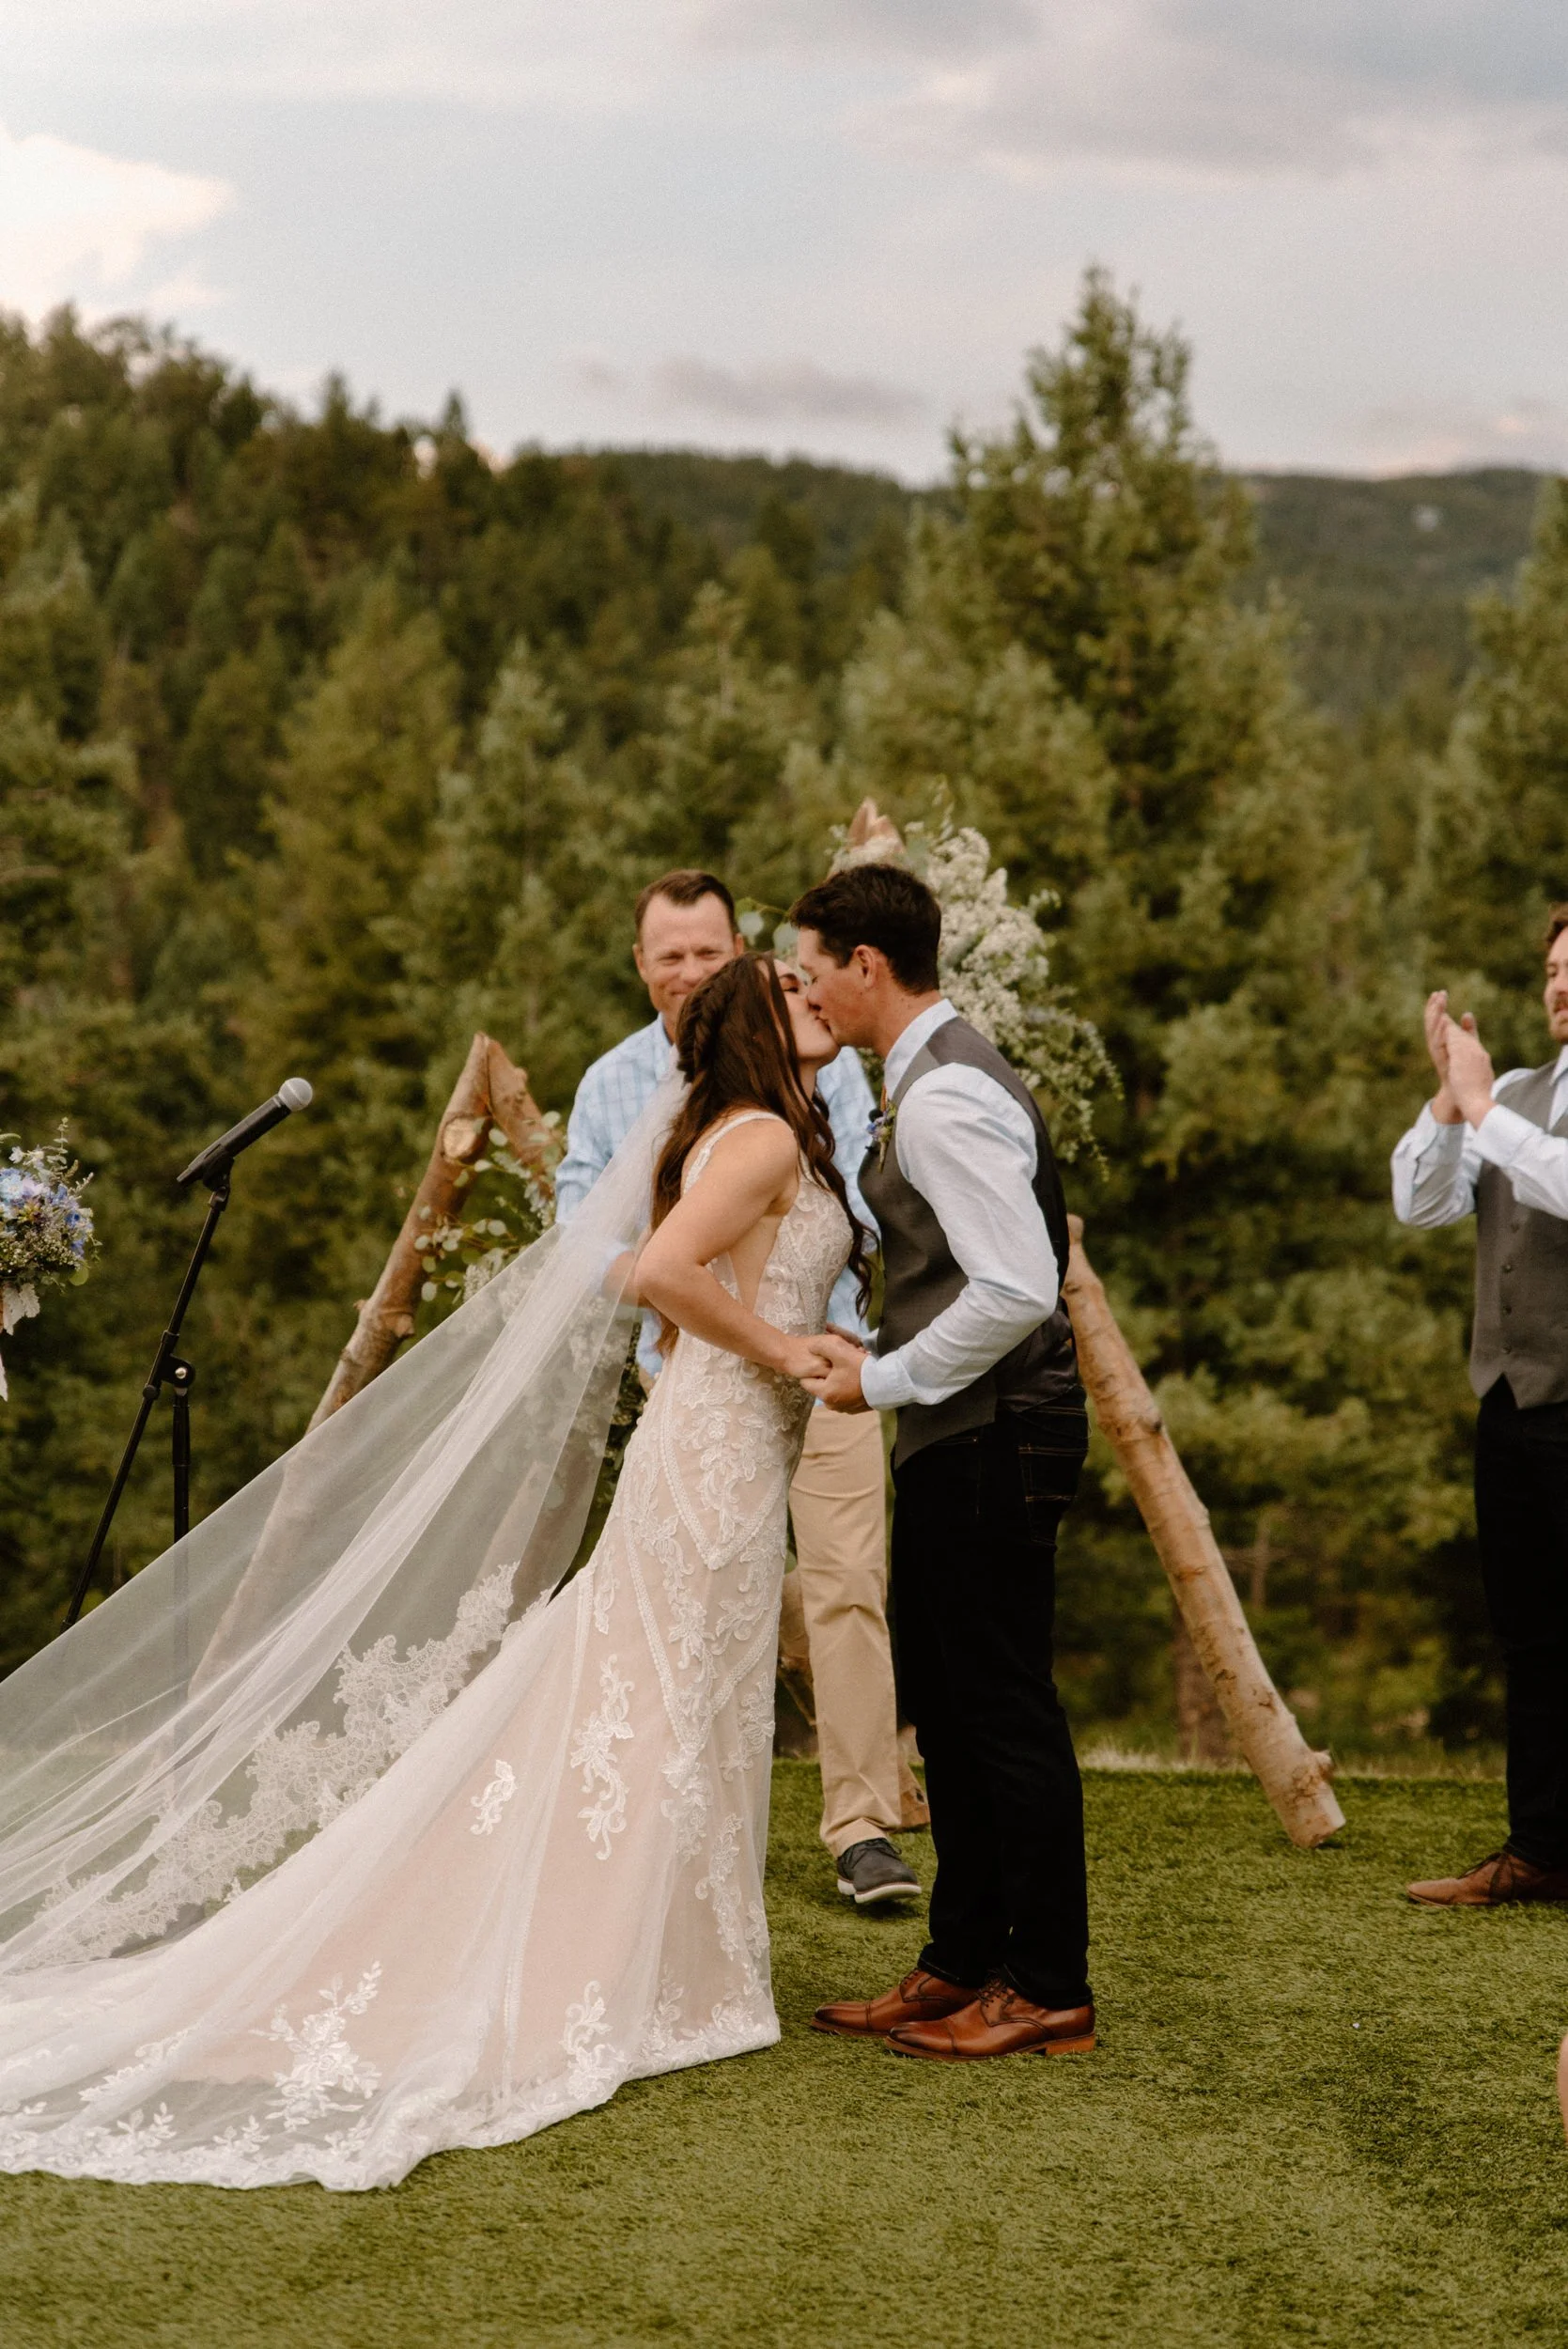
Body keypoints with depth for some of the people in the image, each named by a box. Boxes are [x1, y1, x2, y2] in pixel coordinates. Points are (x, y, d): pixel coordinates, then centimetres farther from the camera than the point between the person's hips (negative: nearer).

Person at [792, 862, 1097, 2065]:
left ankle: (1050, 1991, 6)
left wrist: (886, 1379, -16)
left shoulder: (943, 1099, -19)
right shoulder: (943, 1075, 15)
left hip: (990, 1436, -11)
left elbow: (1018, 1290, -26)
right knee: (951, 1706, 16)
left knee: (1007, 1712, -3)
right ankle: (962, 1967, 25)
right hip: (963, 1434, 11)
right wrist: (888, 1369, 13)